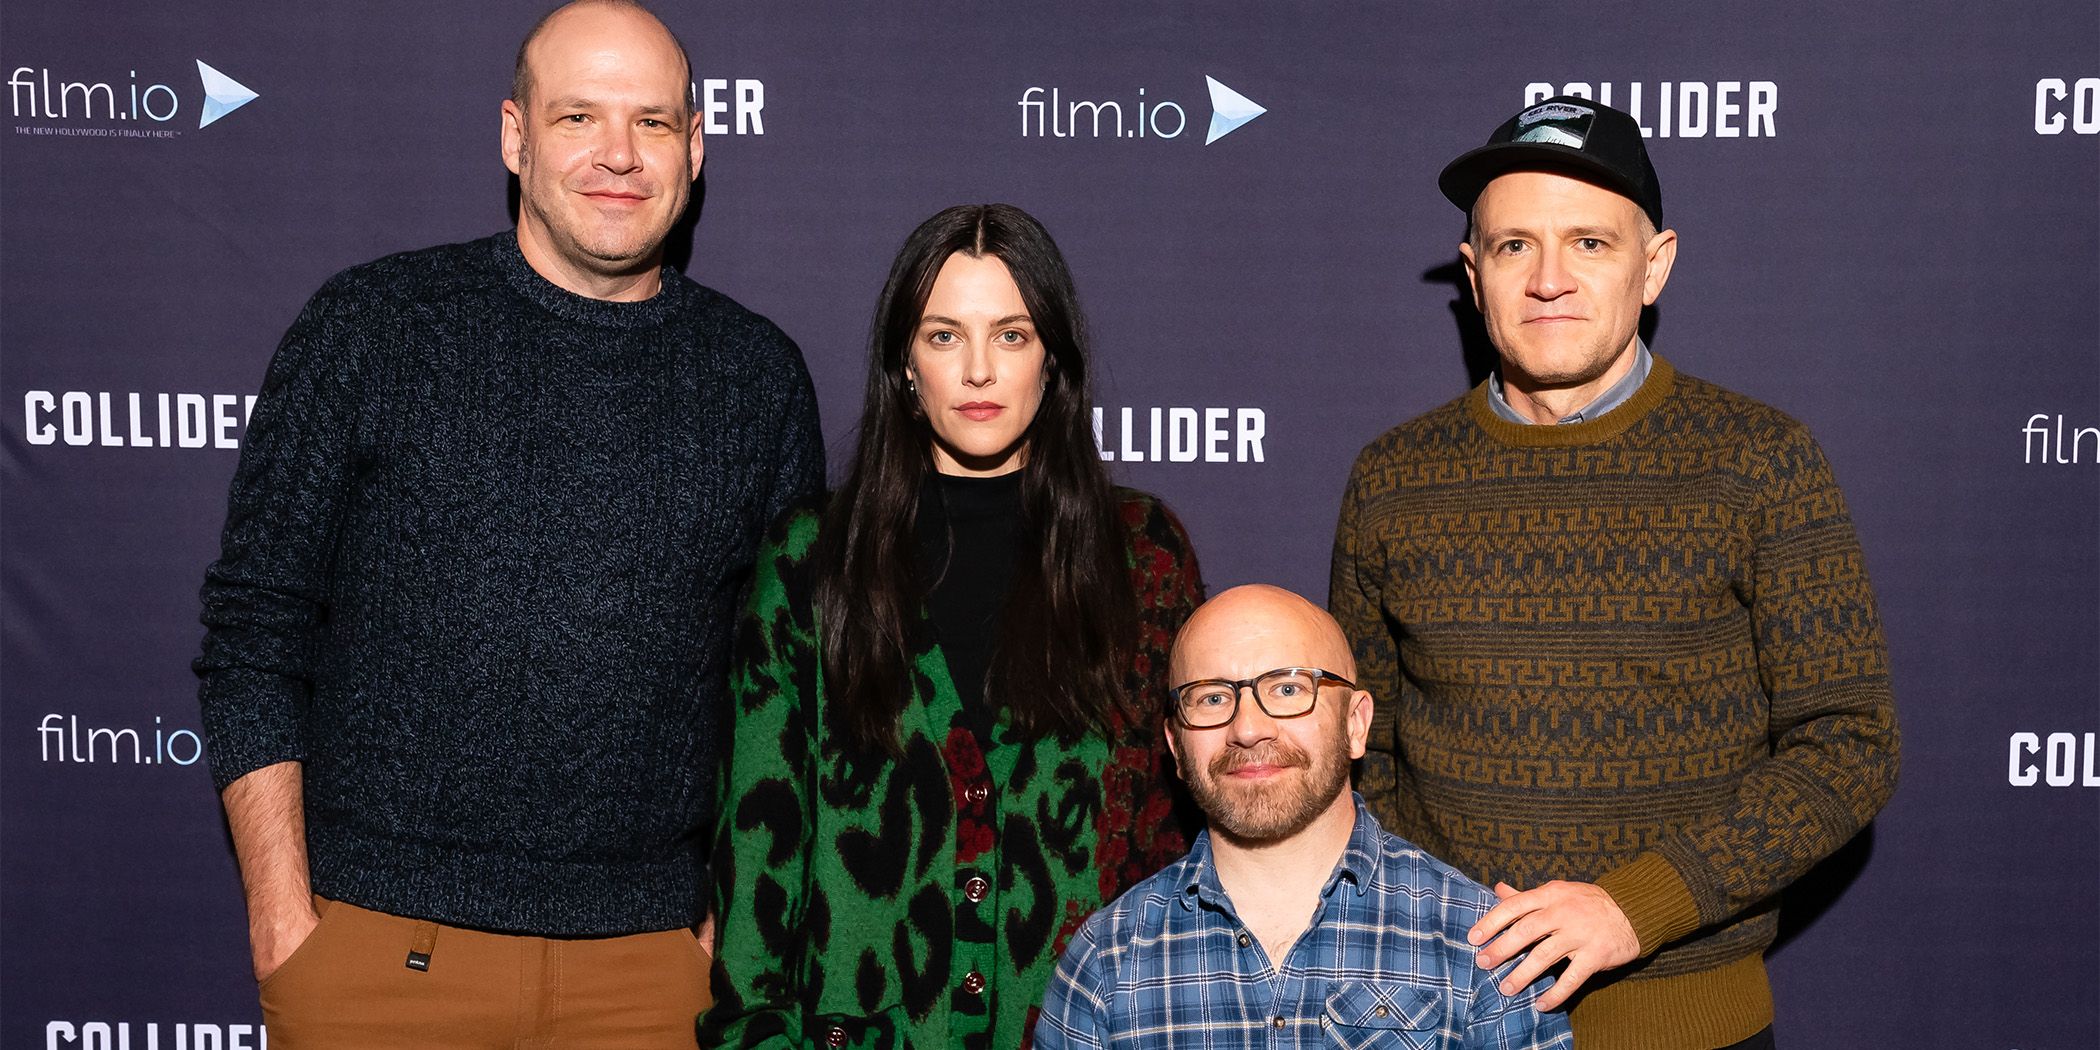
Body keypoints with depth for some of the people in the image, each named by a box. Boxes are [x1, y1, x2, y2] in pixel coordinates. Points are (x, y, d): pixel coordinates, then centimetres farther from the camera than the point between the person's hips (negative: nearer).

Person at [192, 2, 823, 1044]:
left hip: (651, 956, 2)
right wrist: (280, 918, -5)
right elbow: (252, 635, 0)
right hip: (379, 942, -1)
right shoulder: (369, 325, -1)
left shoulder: (758, 376, 4)